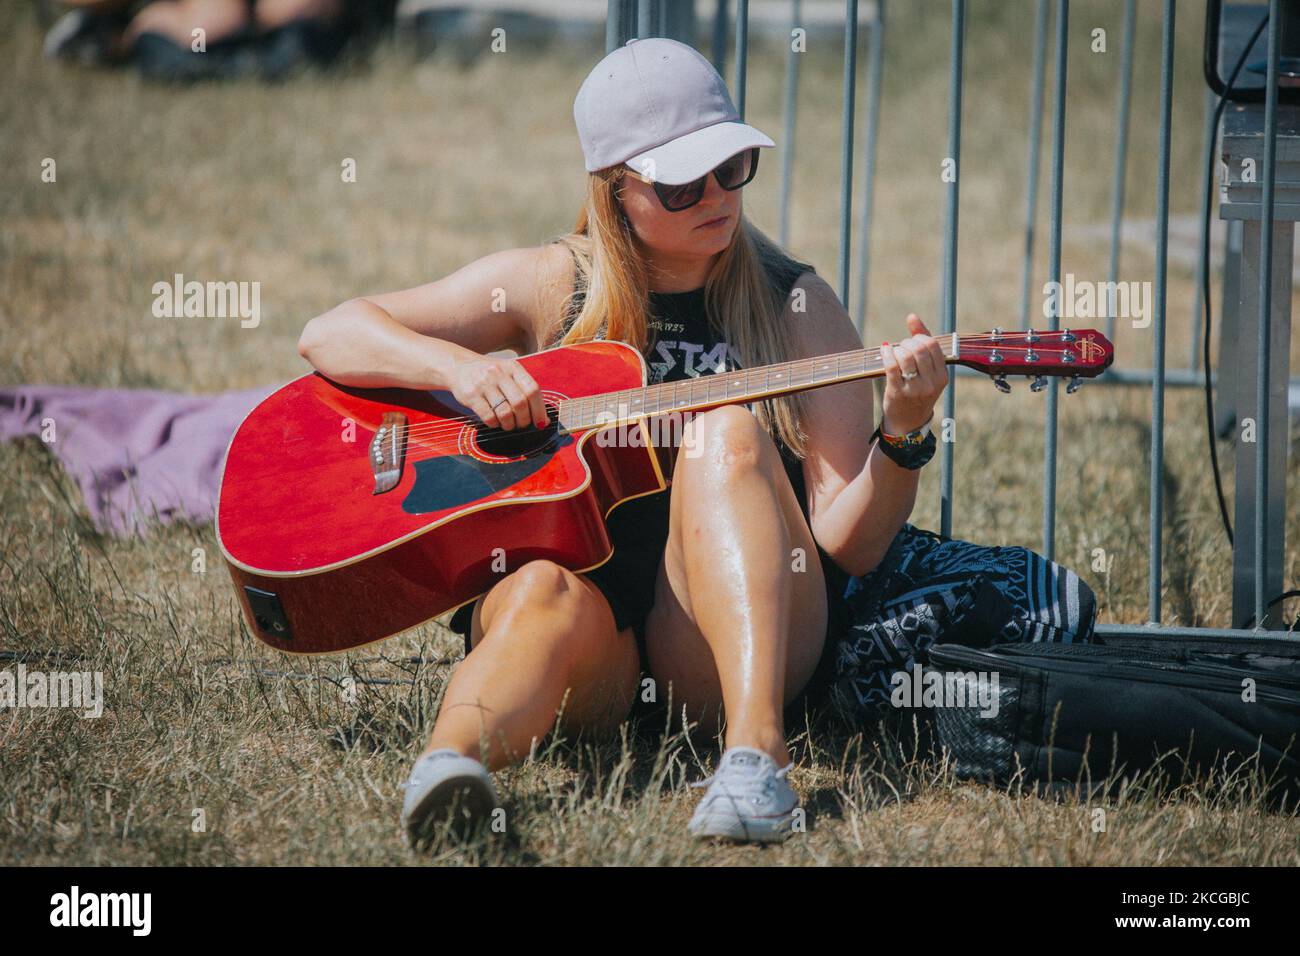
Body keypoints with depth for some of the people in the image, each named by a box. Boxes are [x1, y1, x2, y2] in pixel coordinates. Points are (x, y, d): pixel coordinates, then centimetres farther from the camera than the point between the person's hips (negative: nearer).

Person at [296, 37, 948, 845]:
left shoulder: (795, 307, 8)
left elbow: (850, 544, 0)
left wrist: (904, 437, -20)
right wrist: (460, 366, -12)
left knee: (729, 429, -26)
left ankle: (757, 750, -44)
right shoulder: (552, 286, 10)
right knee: (550, 595, -35)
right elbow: (329, 336, 6)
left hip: (731, 640, 0)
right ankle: (449, 768, -66)